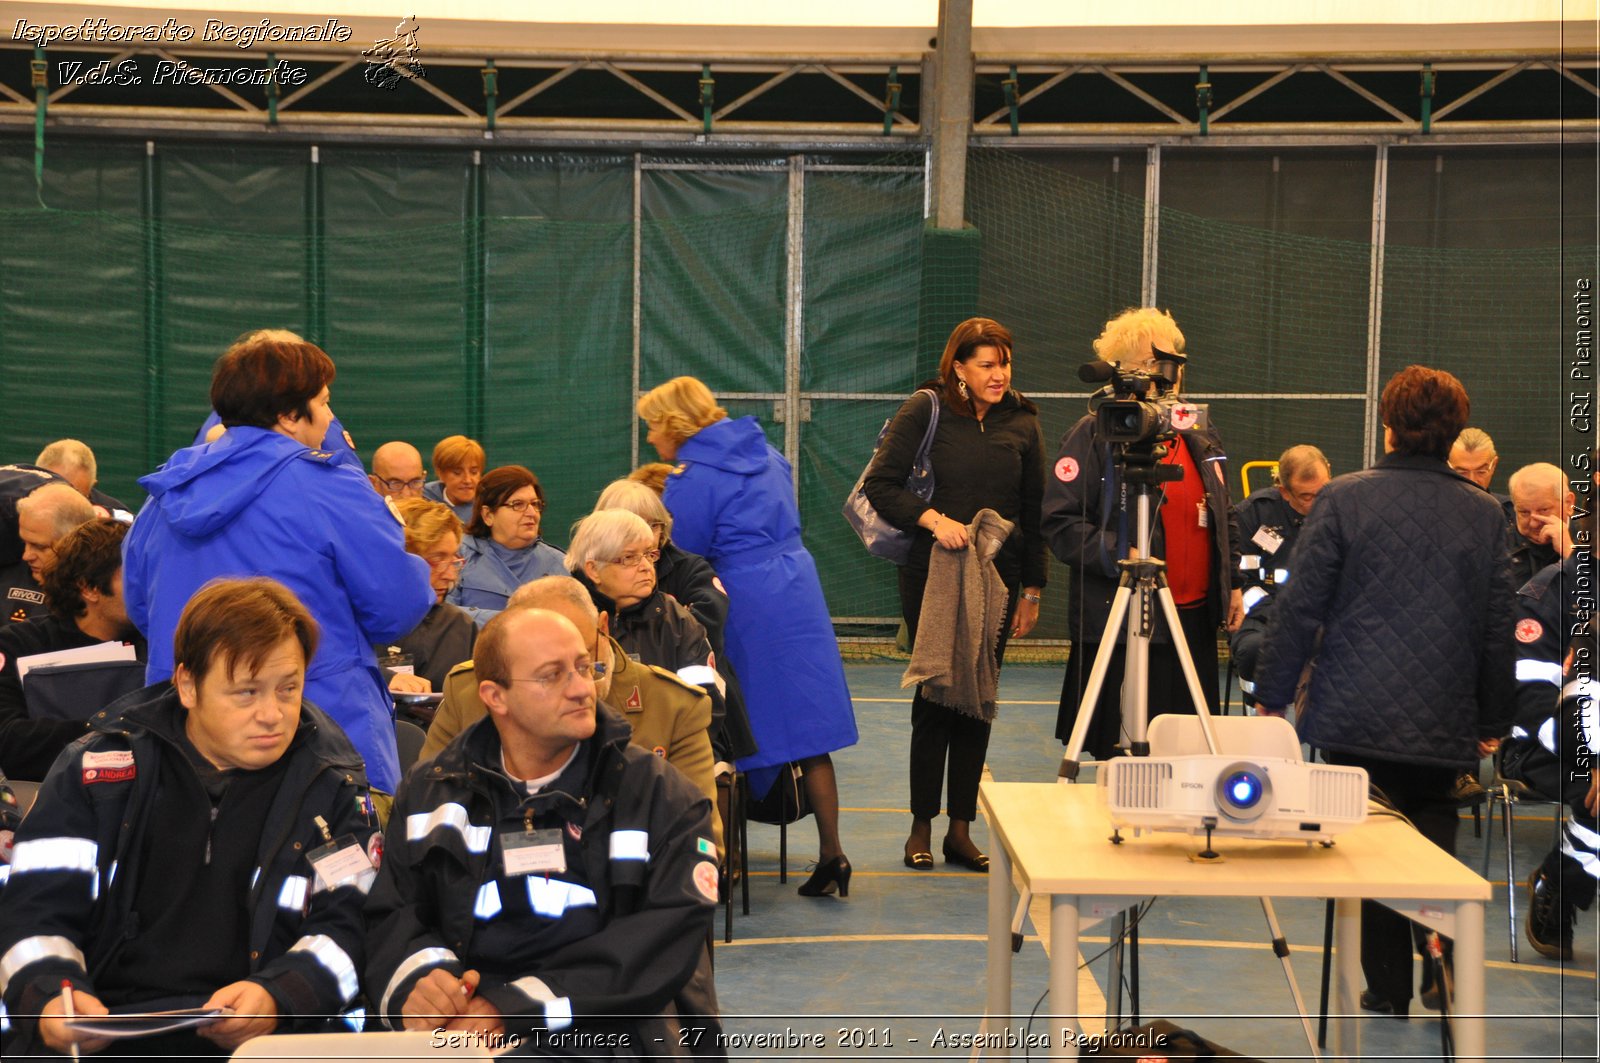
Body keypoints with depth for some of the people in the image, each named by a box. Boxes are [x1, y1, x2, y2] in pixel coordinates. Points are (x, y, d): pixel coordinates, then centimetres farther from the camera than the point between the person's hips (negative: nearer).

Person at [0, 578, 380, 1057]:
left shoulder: (330, 784, 13)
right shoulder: (99, 767, 13)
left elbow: (348, 924, 7)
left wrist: (278, 998, -13)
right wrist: (49, 995, -11)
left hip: (259, 1041, -1)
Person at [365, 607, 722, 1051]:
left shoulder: (661, 796, 7)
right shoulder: (430, 792, 18)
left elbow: (666, 938, -5)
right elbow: (390, 912, 15)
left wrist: (518, 1004, -14)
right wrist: (416, 980, -10)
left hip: (612, 1031, -2)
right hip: (459, 1028, 3)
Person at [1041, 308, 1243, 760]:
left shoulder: (1201, 439, 16)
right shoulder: (1094, 435, -5)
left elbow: (1224, 518, 25)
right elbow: (1060, 521, -11)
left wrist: (1232, 583, 17)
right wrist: (1119, 557, -21)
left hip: (1194, 618, 6)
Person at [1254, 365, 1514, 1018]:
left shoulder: (1343, 499, -7)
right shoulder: (1484, 512, 2)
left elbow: (1300, 608, -7)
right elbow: (1498, 628, 6)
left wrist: (1271, 695, 3)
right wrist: (1492, 722, 16)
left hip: (1354, 717, -2)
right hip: (1443, 721, 2)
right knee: (1431, 830, 17)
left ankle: (1388, 988, 13)